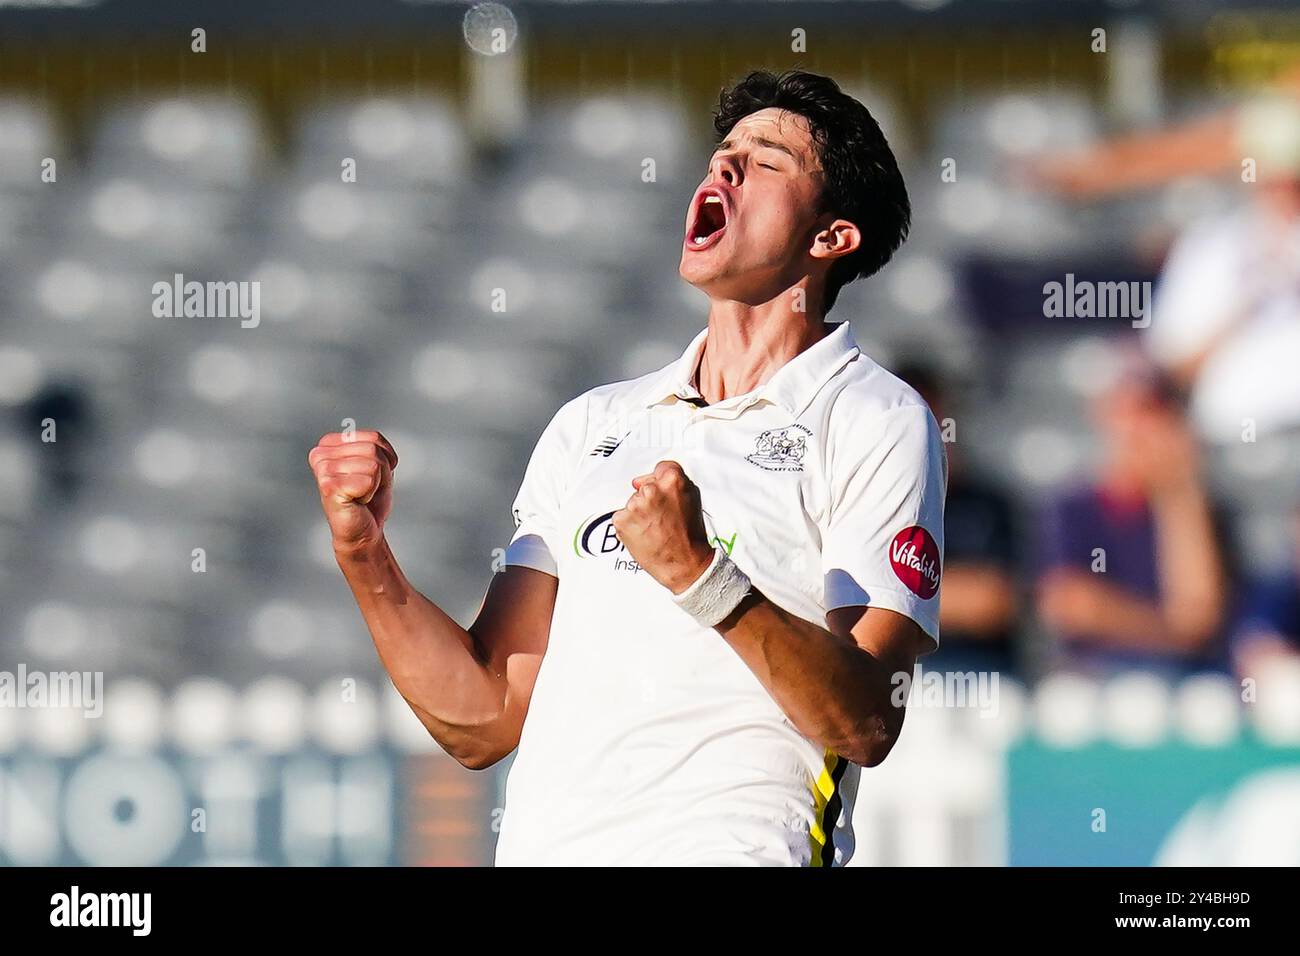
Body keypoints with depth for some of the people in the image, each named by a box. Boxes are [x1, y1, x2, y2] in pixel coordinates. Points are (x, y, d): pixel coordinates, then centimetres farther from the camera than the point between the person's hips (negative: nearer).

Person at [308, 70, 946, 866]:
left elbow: (867, 724, -7)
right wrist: (366, 558, 3)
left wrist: (703, 579, -18)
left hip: (732, 846, -5)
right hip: (542, 846, 5)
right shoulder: (591, 424, 20)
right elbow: (482, 723, 16)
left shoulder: (876, 421, 5)